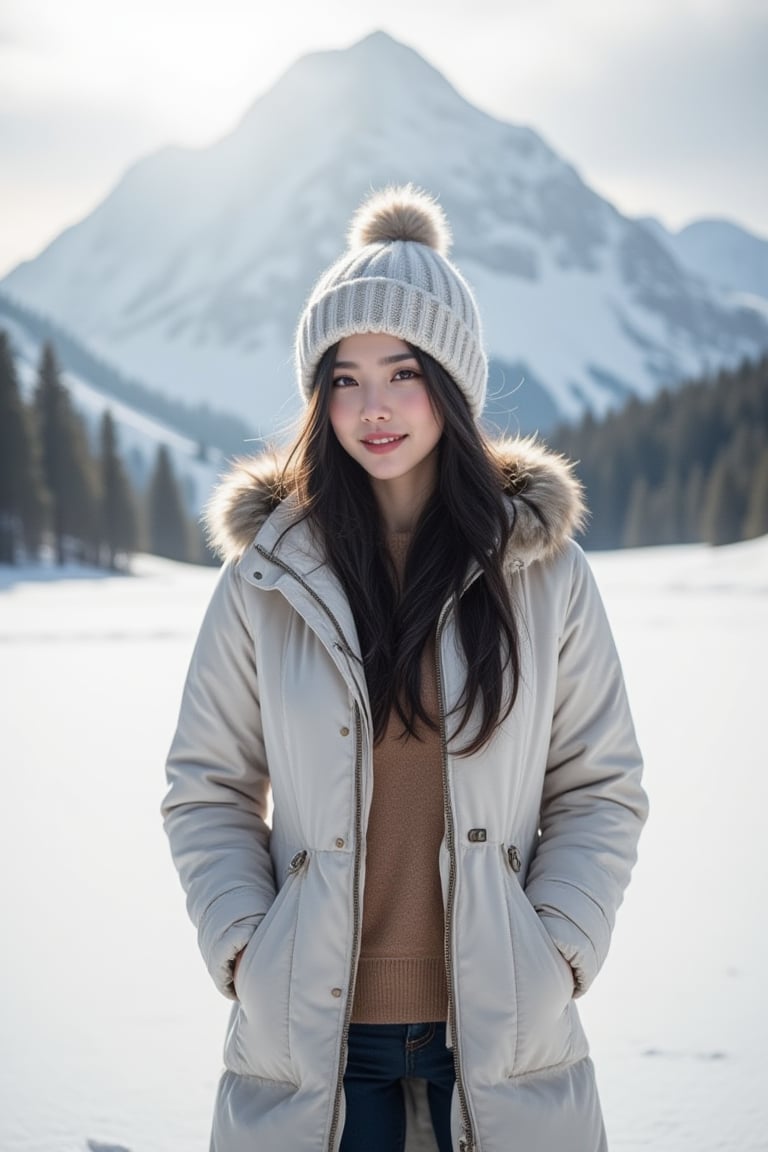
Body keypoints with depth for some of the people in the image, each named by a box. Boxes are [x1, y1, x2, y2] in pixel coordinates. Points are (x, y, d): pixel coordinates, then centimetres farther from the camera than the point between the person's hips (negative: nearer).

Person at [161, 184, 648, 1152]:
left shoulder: (545, 571, 0)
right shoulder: (264, 578, 0)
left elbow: (601, 790, 5)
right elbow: (206, 792, 5)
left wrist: (557, 955, -6)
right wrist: (243, 954, -6)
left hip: (503, 1029, 0)